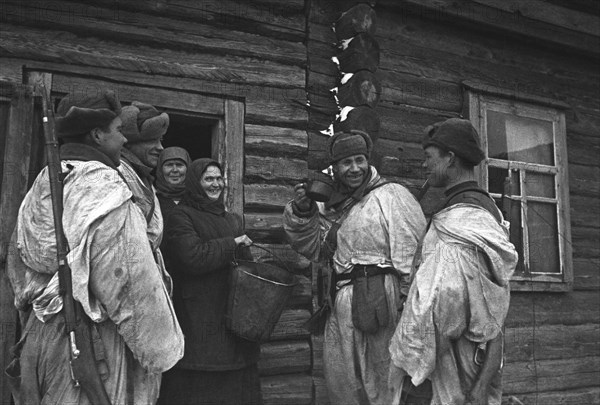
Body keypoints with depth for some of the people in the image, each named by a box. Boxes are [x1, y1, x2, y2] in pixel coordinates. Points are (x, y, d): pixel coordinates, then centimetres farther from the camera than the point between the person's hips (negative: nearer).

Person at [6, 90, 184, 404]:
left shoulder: (42, 186, 7)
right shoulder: (104, 189, -18)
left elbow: (17, 263, 15)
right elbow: (131, 279, -21)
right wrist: (160, 348, -13)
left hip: (41, 332, 9)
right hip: (93, 340, -8)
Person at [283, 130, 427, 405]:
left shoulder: (390, 195, -5)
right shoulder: (335, 205, 16)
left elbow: (412, 248, -13)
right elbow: (311, 248, 18)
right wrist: (302, 210, 2)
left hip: (378, 299, -7)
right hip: (341, 304, 7)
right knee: (340, 382, 15)